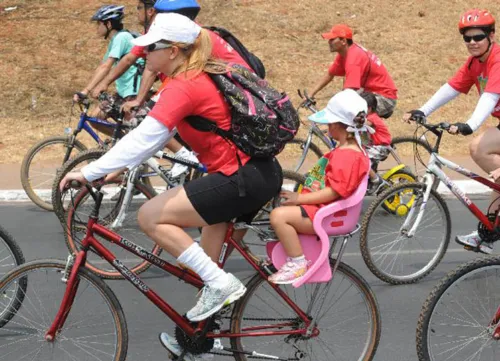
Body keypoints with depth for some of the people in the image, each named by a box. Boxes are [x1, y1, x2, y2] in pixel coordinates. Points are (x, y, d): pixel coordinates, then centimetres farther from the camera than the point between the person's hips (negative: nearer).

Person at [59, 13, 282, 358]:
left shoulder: (183, 87, -17)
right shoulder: (201, 76, 13)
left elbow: (142, 138, -23)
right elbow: (156, 135, 18)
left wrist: (88, 173, -18)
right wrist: (120, 169, 13)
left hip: (243, 180, -10)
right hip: (260, 172, 10)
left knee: (151, 216, -7)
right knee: (208, 254, 24)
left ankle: (219, 282, -3)